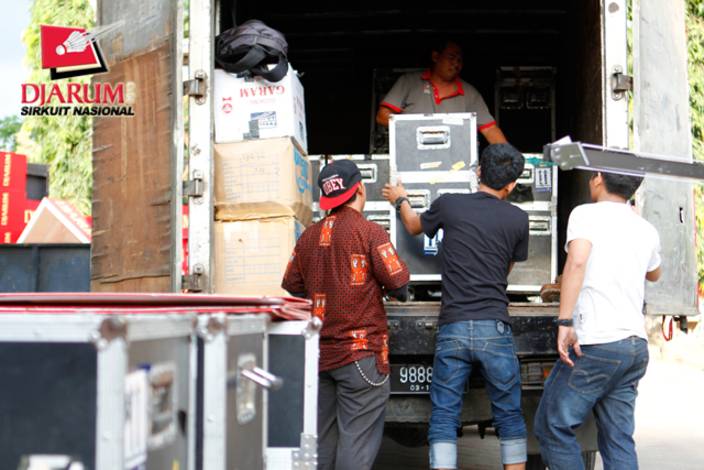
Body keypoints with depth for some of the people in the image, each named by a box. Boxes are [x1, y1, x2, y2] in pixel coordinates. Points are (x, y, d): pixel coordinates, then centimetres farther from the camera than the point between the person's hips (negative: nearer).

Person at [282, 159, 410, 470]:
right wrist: (392, 291, 10)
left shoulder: (309, 236, 6)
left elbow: (292, 285, 13)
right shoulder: (369, 232, -10)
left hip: (319, 351, 6)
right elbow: (399, 283, -11)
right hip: (361, 350, -5)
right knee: (357, 438, -3)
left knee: (321, 436, 14)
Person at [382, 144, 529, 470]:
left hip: (452, 329, 0)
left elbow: (414, 227, 23)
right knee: (509, 416, 10)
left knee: (444, 417, 6)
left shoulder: (448, 205, 2)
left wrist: (400, 200, 44)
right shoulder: (518, 219, 2)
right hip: (494, 329, 0)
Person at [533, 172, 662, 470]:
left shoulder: (587, 214, -3)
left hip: (597, 343, -7)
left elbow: (577, 262, -22)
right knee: (618, 439, 10)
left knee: (552, 427, 3)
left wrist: (565, 322, -24)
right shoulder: (646, 230, 16)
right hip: (636, 345, 7)